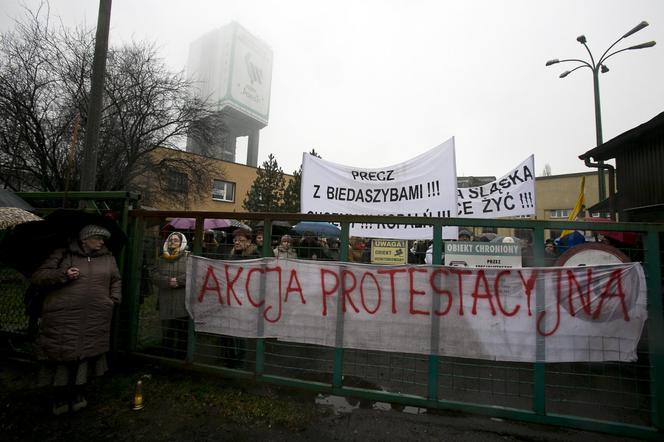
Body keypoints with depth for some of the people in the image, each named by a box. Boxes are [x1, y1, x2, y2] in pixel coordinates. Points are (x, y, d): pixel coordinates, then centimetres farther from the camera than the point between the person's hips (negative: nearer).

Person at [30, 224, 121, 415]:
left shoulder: (108, 258, 12)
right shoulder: (62, 255, 2)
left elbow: (116, 281, 23)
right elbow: (37, 277, 1)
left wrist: (114, 299, 10)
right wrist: (63, 275, -15)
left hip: (95, 321, 3)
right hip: (63, 319, -2)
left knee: (87, 355, 7)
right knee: (62, 357, 4)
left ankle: (79, 393, 25)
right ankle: (60, 396, 25)